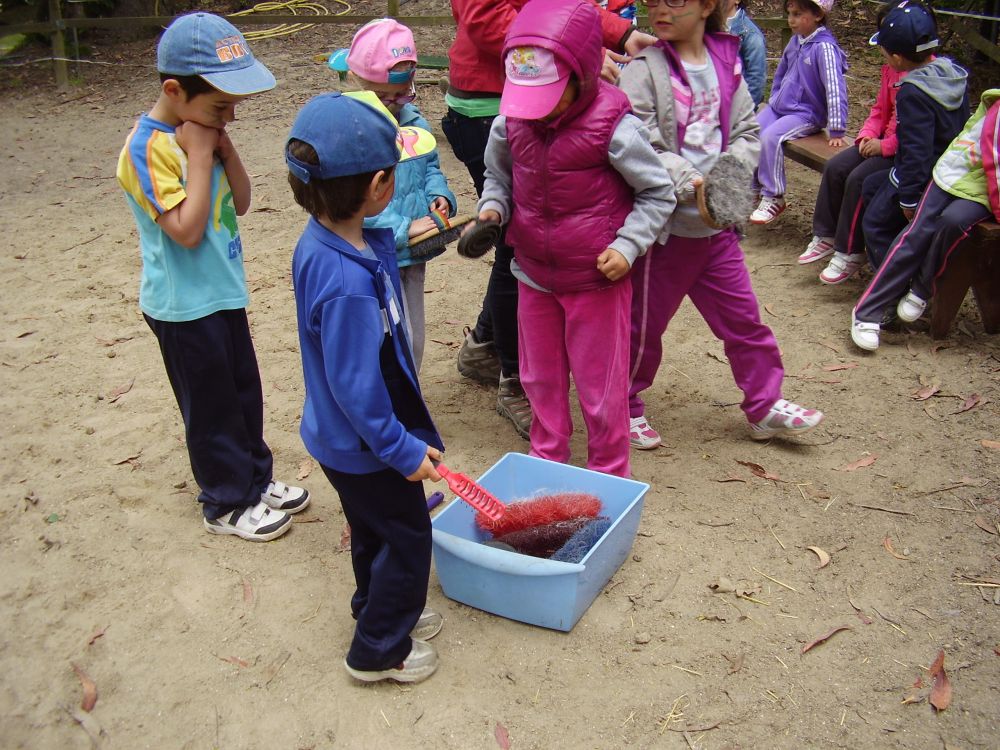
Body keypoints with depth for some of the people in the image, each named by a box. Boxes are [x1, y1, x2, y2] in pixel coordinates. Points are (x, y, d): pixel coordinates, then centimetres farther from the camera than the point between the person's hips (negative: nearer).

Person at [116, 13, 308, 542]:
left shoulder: (201, 131, 4)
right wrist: (200, 157, -24)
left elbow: (240, 203, 5)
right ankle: (227, 503, 23)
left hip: (223, 292, 8)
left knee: (244, 393, 19)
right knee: (211, 407, 6)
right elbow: (187, 229, -28)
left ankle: (256, 479, 37)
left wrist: (225, 148, -9)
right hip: (184, 306, -8)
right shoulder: (148, 149, -22)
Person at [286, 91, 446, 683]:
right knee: (407, 539, 12)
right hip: (364, 447, -9)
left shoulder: (322, 239, -7)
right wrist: (404, 449, -21)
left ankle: (381, 609, 51)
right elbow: (356, 386, -30)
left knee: (374, 531, 28)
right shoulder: (347, 284, -36)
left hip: (337, 436, 9)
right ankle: (380, 651, 29)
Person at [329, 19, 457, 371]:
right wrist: (403, 229, -24)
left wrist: (440, 195, -3)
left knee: (414, 341, 19)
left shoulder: (414, 121, 3)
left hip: (414, 253, 7)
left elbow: (430, 165, 18)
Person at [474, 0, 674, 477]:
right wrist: (491, 210, -10)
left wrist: (627, 246, -18)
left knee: (600, 385, 8)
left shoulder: (613, 127, -20)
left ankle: (609, 477, 29)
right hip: (534, 276, 5)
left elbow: (658, 193, -8)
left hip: (597, 278, -4)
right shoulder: (509, 124, -8)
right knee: (540, 379, 19)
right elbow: (498, 177, 11)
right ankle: (546, 461, 41)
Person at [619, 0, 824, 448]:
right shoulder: (643, 70, -9)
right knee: (644, 322, 9)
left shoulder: (725, 63, 6)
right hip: (664, 223, -5)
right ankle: (625, 406, 29)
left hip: (716, 222, 5)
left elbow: (747, 132, 7)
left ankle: (765, 406, 28)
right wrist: (689, 183, -27)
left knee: (742, 315, 12)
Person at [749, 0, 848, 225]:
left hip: (806, 114, -8)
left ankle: (774, 198, -15)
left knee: (770, 137, -28)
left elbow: (835, 89, -22)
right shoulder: (795, 40, 6)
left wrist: (836, 131, -24)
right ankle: (752, 185, 11)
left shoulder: (824, 47, -18)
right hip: (779, 106, 8)